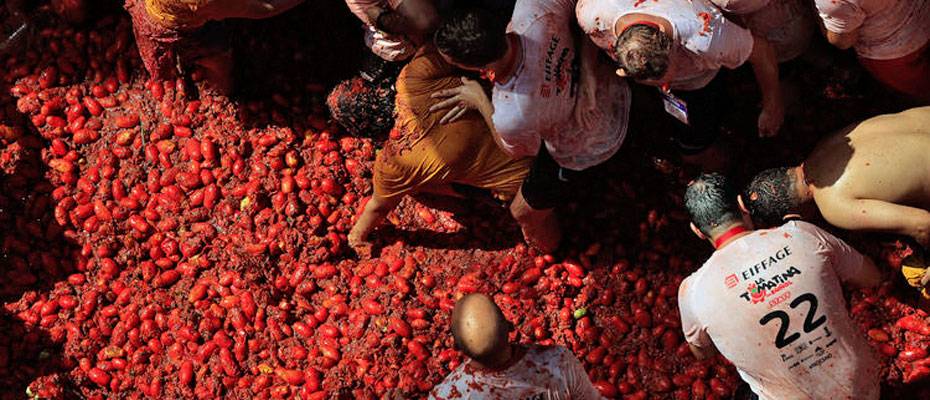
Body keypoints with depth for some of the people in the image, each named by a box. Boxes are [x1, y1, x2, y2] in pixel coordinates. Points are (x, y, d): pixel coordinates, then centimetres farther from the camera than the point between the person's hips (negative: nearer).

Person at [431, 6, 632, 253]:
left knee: (525, 211, 21)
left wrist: (479, 101, -8)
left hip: (585, 152, -5)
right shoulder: (532, 8, -36)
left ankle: (549, 247, 55)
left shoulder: (512, 118, -43)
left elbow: (519, 150, -15)